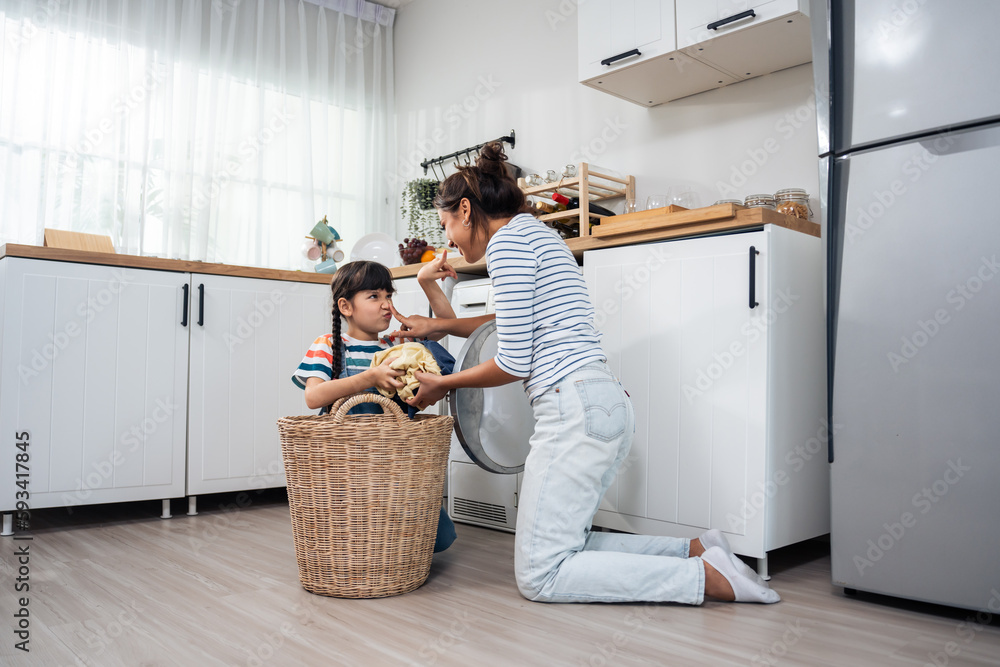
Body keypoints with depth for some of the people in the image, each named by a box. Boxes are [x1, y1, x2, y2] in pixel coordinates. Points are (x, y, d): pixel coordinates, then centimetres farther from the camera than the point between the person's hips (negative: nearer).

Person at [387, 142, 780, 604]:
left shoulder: (508, 239, -7)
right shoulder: (535, 232, 23)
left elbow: (514, 362, -11)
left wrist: (443, 385, 4)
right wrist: (440, 325, 34)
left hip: (576, 409, -10)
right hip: (607, 404, 10)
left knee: (539, 576, -5)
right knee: (560, 548, 14)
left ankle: (707, 577, -7)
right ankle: (697, 550, 8)